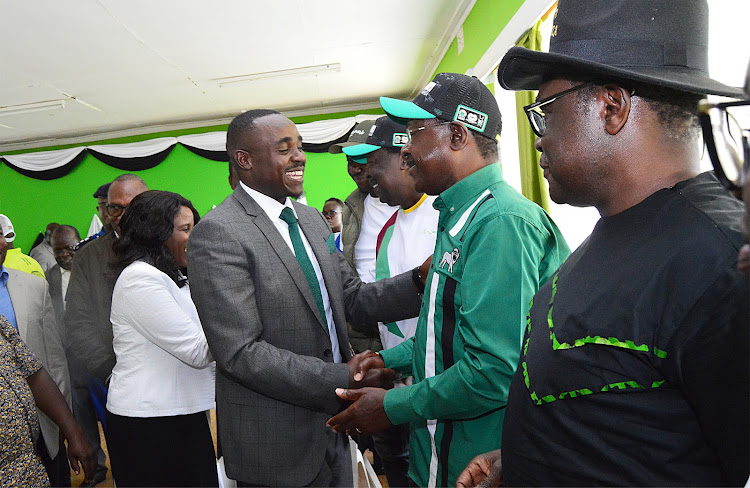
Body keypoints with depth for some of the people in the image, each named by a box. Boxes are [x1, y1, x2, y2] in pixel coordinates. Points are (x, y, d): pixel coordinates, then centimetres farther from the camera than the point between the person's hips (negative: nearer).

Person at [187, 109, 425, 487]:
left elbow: (353, 298, 5)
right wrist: (343, 380, -25)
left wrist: (421, 281, -11)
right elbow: (240, 353, -23)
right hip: (274, 446, -7)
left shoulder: (312, 219, 7)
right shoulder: (216, 233, -18)